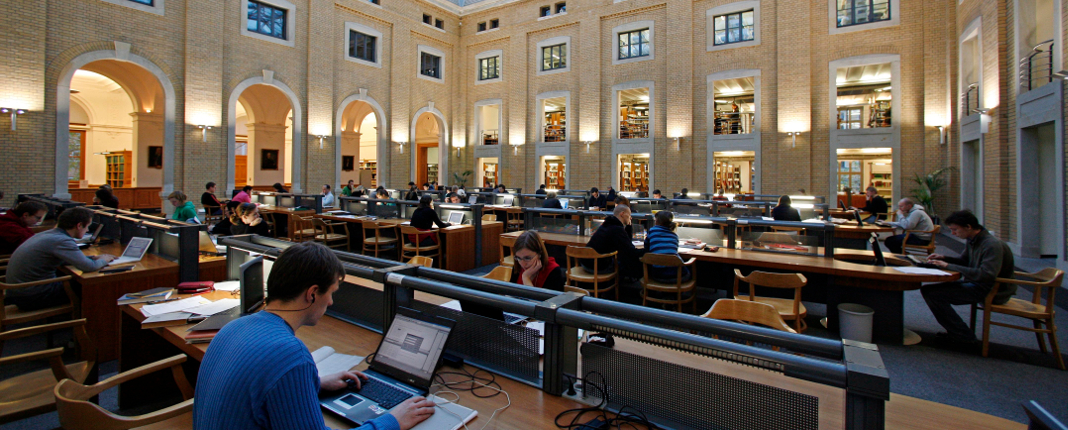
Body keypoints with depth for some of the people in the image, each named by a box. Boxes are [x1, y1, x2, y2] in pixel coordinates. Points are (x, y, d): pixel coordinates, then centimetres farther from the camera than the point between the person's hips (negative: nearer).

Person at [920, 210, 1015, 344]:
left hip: (992, 291, -10)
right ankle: (955, 332, 14)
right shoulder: (972, 241, 7)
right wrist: (943, 258, -1)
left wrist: (948, 266, -30)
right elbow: (963, 261, 20)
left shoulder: (992, 245, -22)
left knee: (931, 292, -24)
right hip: (975, 284, 10)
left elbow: (986, 274, -32)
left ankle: (963, 336, -8)